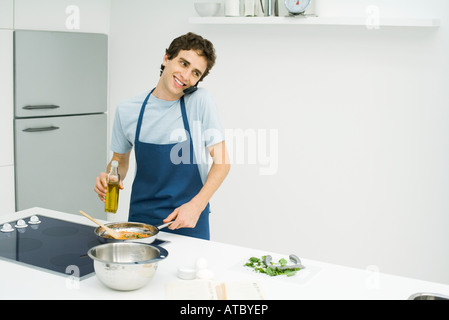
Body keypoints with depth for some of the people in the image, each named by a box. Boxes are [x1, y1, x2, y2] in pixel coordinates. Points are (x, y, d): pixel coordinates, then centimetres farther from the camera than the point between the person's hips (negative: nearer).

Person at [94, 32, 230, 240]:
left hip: (189, 223, -2)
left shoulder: (200, 101, -8)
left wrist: (196, 205, -19)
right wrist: (109, 179, -8)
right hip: (141, 218, 2)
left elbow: (222, 161, -7)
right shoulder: (127, 111, -1)